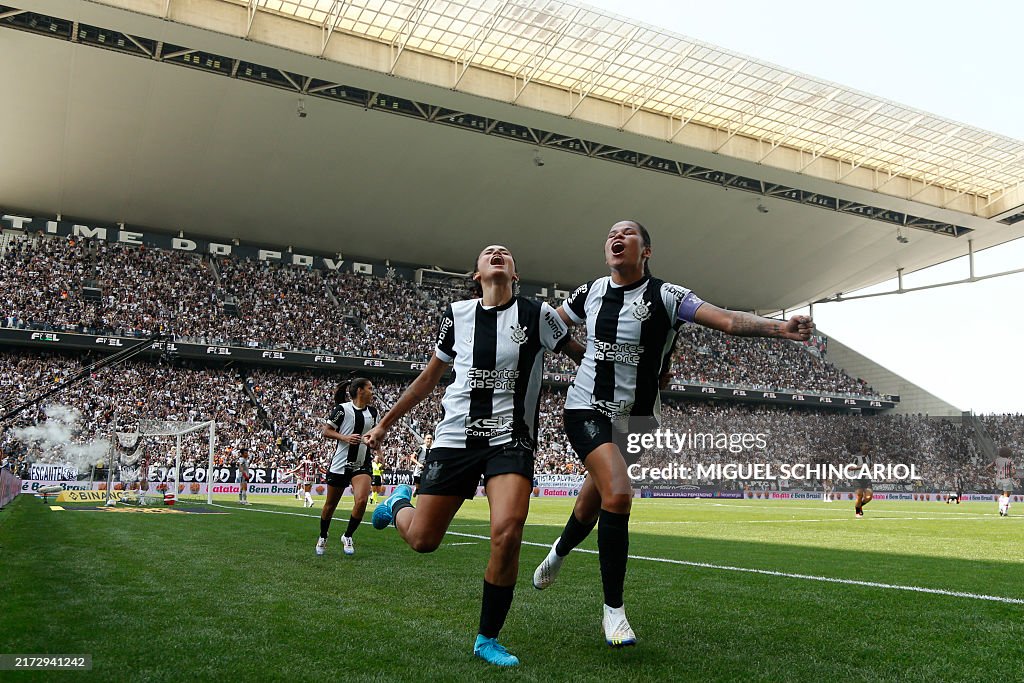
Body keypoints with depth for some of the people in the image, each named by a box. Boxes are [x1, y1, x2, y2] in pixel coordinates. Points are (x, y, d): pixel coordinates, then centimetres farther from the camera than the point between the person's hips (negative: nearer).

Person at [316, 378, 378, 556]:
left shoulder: (372, 411, 8)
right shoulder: (342, 408, -7)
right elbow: (326, 431, -5)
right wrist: (345, 437, -19)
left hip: (362, 465, 3)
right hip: (340, 463, -3)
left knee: (361, 500, -18)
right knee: (331, 504, 9)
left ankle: (348, 536, 4)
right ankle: (322, 538, 34)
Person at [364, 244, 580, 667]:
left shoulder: (537, 314, 0)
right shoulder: (457, 314, 6)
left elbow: (585, 355, 12)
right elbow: (430, 377, 16)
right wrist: (385, 422, 20)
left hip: (511, 440, -1)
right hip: (454, 437, 2)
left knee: (506, 534, -21)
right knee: (422, 540, 3)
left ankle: (487, 638, 3)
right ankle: (398, 502, 42)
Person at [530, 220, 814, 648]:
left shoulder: (666, 297, -7)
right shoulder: (590, 293, 1)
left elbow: (728, 321, -19)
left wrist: (782, 328, -32)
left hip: (633, 418, 1)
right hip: (587, 408, -1)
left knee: (592, 504, 13)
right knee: (618, 494, -22)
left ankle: (559, 552, 51)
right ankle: (613, 610, -5)